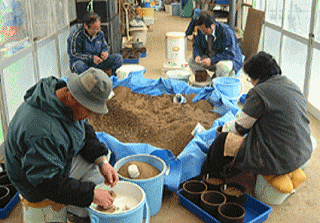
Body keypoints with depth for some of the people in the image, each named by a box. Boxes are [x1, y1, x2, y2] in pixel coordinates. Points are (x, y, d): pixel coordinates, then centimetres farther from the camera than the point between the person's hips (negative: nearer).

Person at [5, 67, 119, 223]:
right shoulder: (42, 131, -39)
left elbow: (85, 131, 2)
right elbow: (49, 183, -32)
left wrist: (102, 161, -11)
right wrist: (91, 194, -28)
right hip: (38, 187, -9)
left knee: (103, 152, 11)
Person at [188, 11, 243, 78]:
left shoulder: (226, 31, -26)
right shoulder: (201, 31, -8)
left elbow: (230, 54, -28)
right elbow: (196, 45, 5)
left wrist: (211, 60, -36)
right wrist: (197, 55, -19)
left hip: (230, 59, -6)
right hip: (210, 58, 6)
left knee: (222, 66, -40)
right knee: (191, 60, -12)